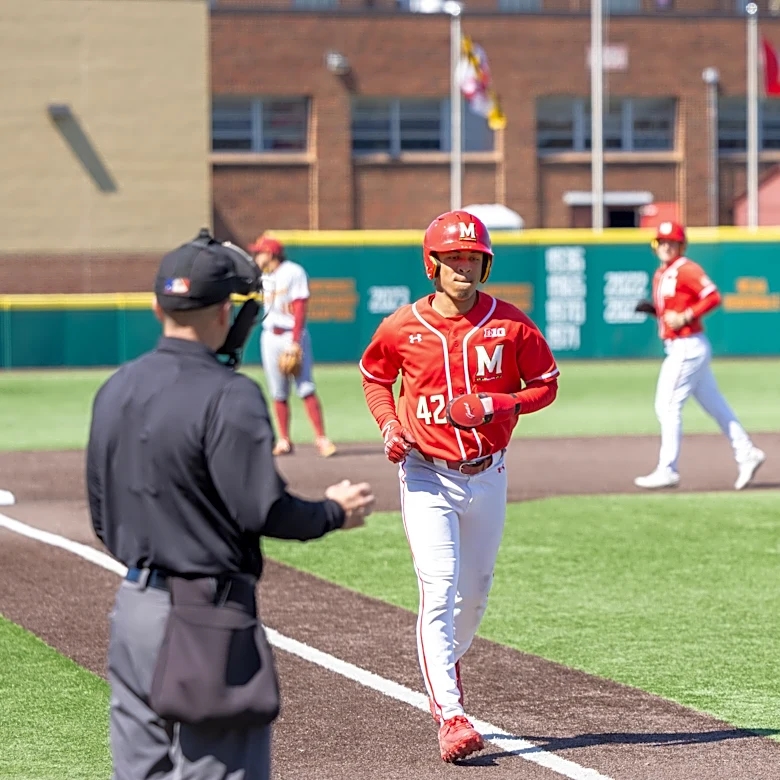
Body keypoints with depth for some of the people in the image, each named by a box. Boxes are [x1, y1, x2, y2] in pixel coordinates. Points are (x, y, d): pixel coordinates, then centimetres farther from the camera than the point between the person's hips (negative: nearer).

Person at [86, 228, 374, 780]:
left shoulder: (115, 390, 9)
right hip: (207, 611, -8)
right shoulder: (228, 395, -15)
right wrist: (335, 513, 0)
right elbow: (263, 510, -17)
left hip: (132, 605, 8)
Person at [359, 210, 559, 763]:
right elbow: (375, 376, 13)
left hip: (487, 476, 2)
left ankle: (447, 666, 46)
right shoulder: (403, 327, -5)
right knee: (439, 591, -14)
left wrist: (491, 406, -15)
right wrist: (389, 424, -5)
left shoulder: (509, 324, -5)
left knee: (475, 592, 16)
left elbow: (545, 385, 2)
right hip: (426, 474, -2)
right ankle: (450, 716, -17)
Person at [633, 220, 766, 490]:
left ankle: (667, 471, -5)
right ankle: (746, 454, 18)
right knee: (714, 405, 13)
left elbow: (713, 297, -20)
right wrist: (652, 309, 6)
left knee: (668, 405, -8)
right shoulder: (660, 274, 16)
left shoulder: (686, 270, -12)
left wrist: (685, 317, -24)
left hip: (688, 345, -10)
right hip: (678, 348, 10)